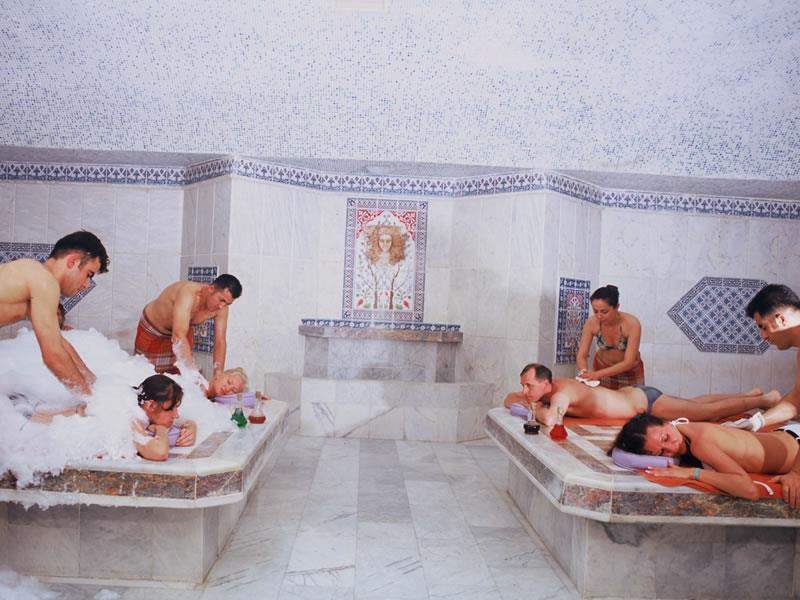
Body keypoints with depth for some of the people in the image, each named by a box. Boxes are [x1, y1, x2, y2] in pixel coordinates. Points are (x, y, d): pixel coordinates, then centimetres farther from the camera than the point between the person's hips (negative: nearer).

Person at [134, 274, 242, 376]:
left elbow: (220, 342, -20)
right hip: (151, 330, -4)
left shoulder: (221, 308, -24)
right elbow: (178, 337, -50)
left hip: (181, 331, 4)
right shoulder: (189, 293, -42)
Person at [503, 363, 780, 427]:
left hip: (645, 401, -8)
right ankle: (750, 394, 42)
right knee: (695, 402, 25)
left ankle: (766, 399, 20)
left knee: (708, 412, 3)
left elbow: (550, 420, -54)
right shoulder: (544, 390, -9)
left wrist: (537, 408, -32)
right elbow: (509, 399, 3)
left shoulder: (561, 392, -34)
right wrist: (523, 401, -20)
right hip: (632, 394, 8)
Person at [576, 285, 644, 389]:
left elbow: (628, 363, -30)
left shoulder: (632, 324, -30)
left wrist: (598, 374, -41)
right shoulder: (591, 323, -24)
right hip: (602, 367, 1)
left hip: (629, 371, -1)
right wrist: (585, 373, -37)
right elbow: (581, 356, -17)